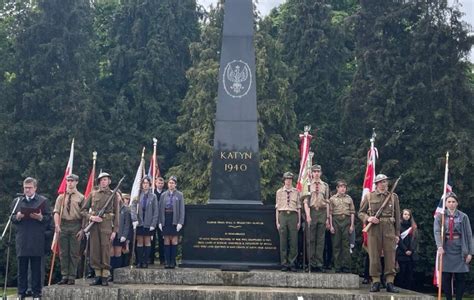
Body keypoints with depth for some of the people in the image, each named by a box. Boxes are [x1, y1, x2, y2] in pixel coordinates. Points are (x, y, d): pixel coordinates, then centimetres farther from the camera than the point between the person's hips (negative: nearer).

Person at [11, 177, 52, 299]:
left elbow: (49, 218, 3)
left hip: (37, 240, -2)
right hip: (22, 239, 2)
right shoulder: (17, 201, 14)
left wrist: (40, 217, -16)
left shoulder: (43, 201, 7)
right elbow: (12, 219, 13)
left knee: (36, 267, 1)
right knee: (22, 267, 4)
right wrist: (17, 217, -9)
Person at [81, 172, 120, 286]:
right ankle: (98, 276, 11)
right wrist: (91, 217, -7)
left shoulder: (114, 195, 7)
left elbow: (116, 214, 4)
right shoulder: (93, 194, 13)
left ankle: (105, 277, 1)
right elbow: (84, 210, 13)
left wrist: (114, 230, -3)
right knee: (94, 251, 3)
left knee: (105, 251, -4)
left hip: (106, 225, -3)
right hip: (94, 225, 3)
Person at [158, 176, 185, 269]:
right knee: (166, 240, 2)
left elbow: (182, 209, 0)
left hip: (174, 220, -2)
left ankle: (173, 261, 2)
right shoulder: (164, 195, 9)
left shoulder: (179, 195, 3)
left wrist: (180, 222, -8)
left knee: (174, 240, -2)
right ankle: (167, 261, 4)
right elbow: (160, 209, 9)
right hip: (165, 219, 2)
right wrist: (160, 222, 2)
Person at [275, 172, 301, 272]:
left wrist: (299, 221, 2)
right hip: (283, 215, 0)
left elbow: (299, 207, 8)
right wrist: (277, 221, 2)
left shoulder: (296, 192, 9)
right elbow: (277, 207, 8)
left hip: (293, 215, 0)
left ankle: (292, 263, 5)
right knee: (283, 241, 0)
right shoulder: (279, 192, 9)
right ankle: (284, 263, 6)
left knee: (294, 241, -2)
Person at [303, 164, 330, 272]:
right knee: (311, 240, 1)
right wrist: (308, 215, -12)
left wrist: (328, 218, 6)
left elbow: (327, 202, 11)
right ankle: (312, 263, 6)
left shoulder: (325, 186, 12)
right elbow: (306, 202, -1)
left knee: (321, 240, 3)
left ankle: (319, 264, 7)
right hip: (312, 212, -2)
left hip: (322, 212, 2)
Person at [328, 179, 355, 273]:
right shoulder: (332, 199, 8)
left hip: (346, 221, 1)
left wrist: (352, 225, 2)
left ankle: (346, 267, 1)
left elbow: (352, 212, 10)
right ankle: (338, 267, 4)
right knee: (336, 245, 0)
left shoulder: (349, 199, 12)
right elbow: (330, 213, 5)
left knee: (346, 245, -2)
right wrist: (331, 225, -3)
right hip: (336, 221, -1)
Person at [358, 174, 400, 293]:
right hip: (374, 229, -1)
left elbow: (397, 217, 12)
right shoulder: (369, 196, 9)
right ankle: (376, 282, 5)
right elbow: (361, 212, 11)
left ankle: (390, 282, 1)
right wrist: (368, 218, -11)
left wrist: (397, 234, 8)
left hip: (389, 229, 1)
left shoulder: (393, 197, 12)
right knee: (374, 256, -1)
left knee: (390, 256, -3)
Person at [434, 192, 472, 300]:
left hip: (460, 250, 0)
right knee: (446, 277, 1)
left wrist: (470, 252, -1)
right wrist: (440, 246, -25)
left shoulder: (463, 217, 5)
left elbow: (469, 235, 5)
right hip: (446, 249, 0)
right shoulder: (440, 216, 4)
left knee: (460, 277, 0)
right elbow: (436, 231, -9)